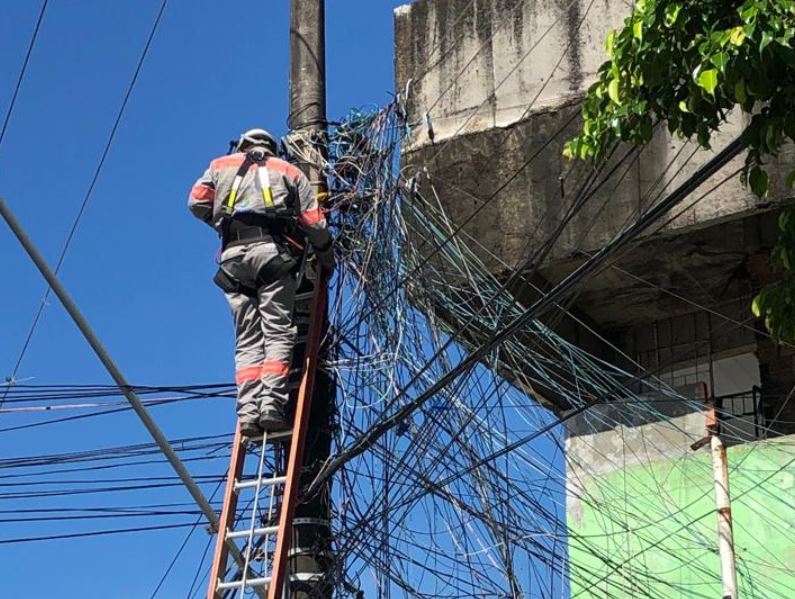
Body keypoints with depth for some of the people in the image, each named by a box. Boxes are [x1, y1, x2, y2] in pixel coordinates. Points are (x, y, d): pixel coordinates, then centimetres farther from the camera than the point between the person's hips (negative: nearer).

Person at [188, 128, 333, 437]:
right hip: (272, 250, -2)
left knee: (247, 339, 2)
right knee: (278, 333, -5)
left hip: (233, 255, 2)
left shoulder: (221, 165, 25)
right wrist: (326, 258, 28)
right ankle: (272, 404, -20)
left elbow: (197, 203, 11)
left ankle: (248, 411, -11)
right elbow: (314, 223, 14)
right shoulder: (288, 171, 22)